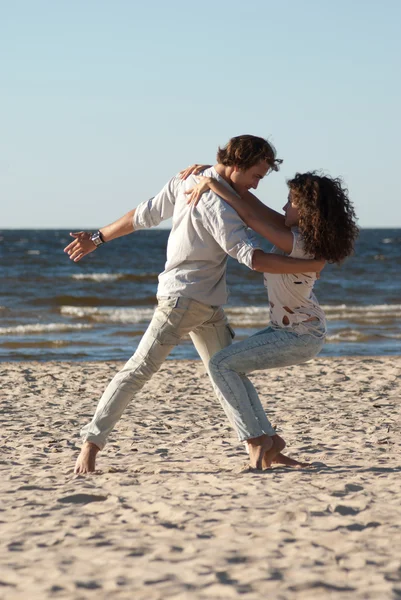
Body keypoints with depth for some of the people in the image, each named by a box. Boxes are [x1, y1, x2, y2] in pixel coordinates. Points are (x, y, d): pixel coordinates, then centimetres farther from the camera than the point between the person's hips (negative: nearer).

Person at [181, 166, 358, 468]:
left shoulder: (295, 243, -26)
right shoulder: (300, 232, 0)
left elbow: (249, 216, -24)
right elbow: (252, 203, 3)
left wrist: (212, 182, -15)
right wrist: (210, 172, -5)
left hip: (300, 338, -10)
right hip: (290, 329, 10)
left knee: (220, 365, -11)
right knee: (231, 366, 12)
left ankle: (257, 443, -11)